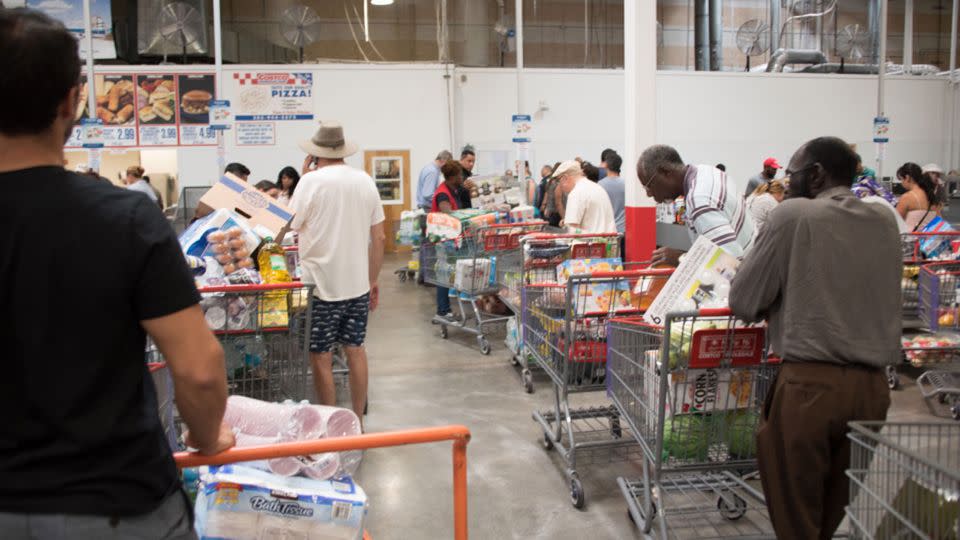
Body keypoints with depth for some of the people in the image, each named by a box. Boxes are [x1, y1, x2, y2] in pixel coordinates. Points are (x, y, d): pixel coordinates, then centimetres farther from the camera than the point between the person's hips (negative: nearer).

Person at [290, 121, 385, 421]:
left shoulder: (312, 181, -12)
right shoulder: (365, 181, 3)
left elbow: (291, 225, -1)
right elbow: (378, 237, 6)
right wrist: (373, 281, 16)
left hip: (321, 284, -5)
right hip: (358, 283, 5)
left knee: (321, 357, 6)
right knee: (355, 350, 15)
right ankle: (358, 421, 24)